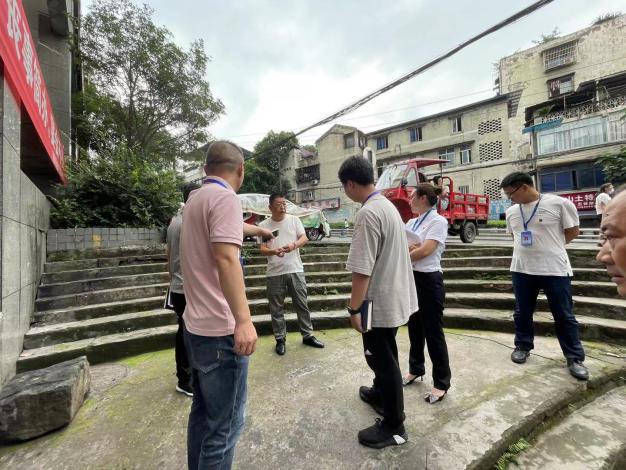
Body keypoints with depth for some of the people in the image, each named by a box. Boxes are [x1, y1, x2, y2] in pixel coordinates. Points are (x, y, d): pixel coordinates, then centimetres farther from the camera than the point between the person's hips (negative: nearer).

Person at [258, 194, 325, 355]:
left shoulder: (294, 219, 3)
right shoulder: (264, 225, 0)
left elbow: (304, 239, -4)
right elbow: (262, 249, -4)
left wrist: (294, 245, -26)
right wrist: (273, 251, -26)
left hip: (295, 270, 1)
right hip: (274, 273, -1)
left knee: (302, 304, 10)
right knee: (276, 308, 9)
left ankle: (308, 336, 26)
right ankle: (280, 339, 25)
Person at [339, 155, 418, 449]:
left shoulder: (367, 213, -24)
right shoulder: (388, 205, 8)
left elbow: (362, 269, -26)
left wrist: (354, 307, -17)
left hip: (380, 300, -10)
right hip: (393, 294, 10)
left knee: (381, 357, 7)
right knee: (384, 354, 26)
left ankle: (394, 426, 26)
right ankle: (380, 393, 48)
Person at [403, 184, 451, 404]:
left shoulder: (438, 221, -10)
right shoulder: (411, 222, 12)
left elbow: (425, 251, -19)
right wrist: (410, 248, -16)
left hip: (429, 280, -7)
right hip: (410, 278, 8)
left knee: (433, 332, 2)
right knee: (414, 327, 19)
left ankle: (441, 382, 20)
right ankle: (416, 369, 37)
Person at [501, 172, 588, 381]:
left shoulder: (559, 203, -9)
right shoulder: (511, 211, 5)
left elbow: (573, 231, -1)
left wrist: (551, 247, 1)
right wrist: (528, 249, 7)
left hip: (555, 269, -4)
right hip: (521, 269, 4)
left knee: (564, 315, 8)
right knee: (522, 312, 13)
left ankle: (575, 358, 24)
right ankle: (523, 346, 31)